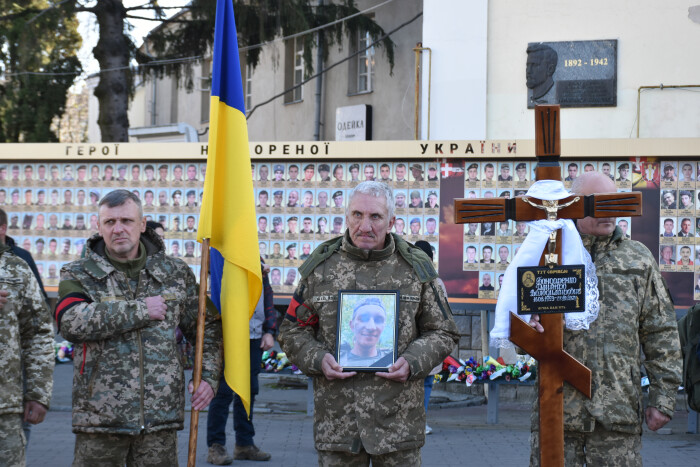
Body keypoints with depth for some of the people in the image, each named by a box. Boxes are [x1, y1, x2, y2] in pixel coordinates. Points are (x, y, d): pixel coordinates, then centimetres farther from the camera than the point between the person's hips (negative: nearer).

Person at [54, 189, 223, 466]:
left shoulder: (176, 273, 10)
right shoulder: (78, 275, 2)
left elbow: (207, 327, 17)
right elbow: (71, 323, -18)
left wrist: (208, 376, 2)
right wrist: (140, 310, -15)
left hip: (160, 417, 2)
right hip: (99, 418, -1)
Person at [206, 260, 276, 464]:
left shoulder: (258, 261, 15)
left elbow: (268, 297, 18)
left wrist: (269, 331, 10)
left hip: (255, 336, 7)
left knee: (249, 390, 12)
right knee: (224, 391, -6)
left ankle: (244, 444, 22)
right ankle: (216, 446, 0)